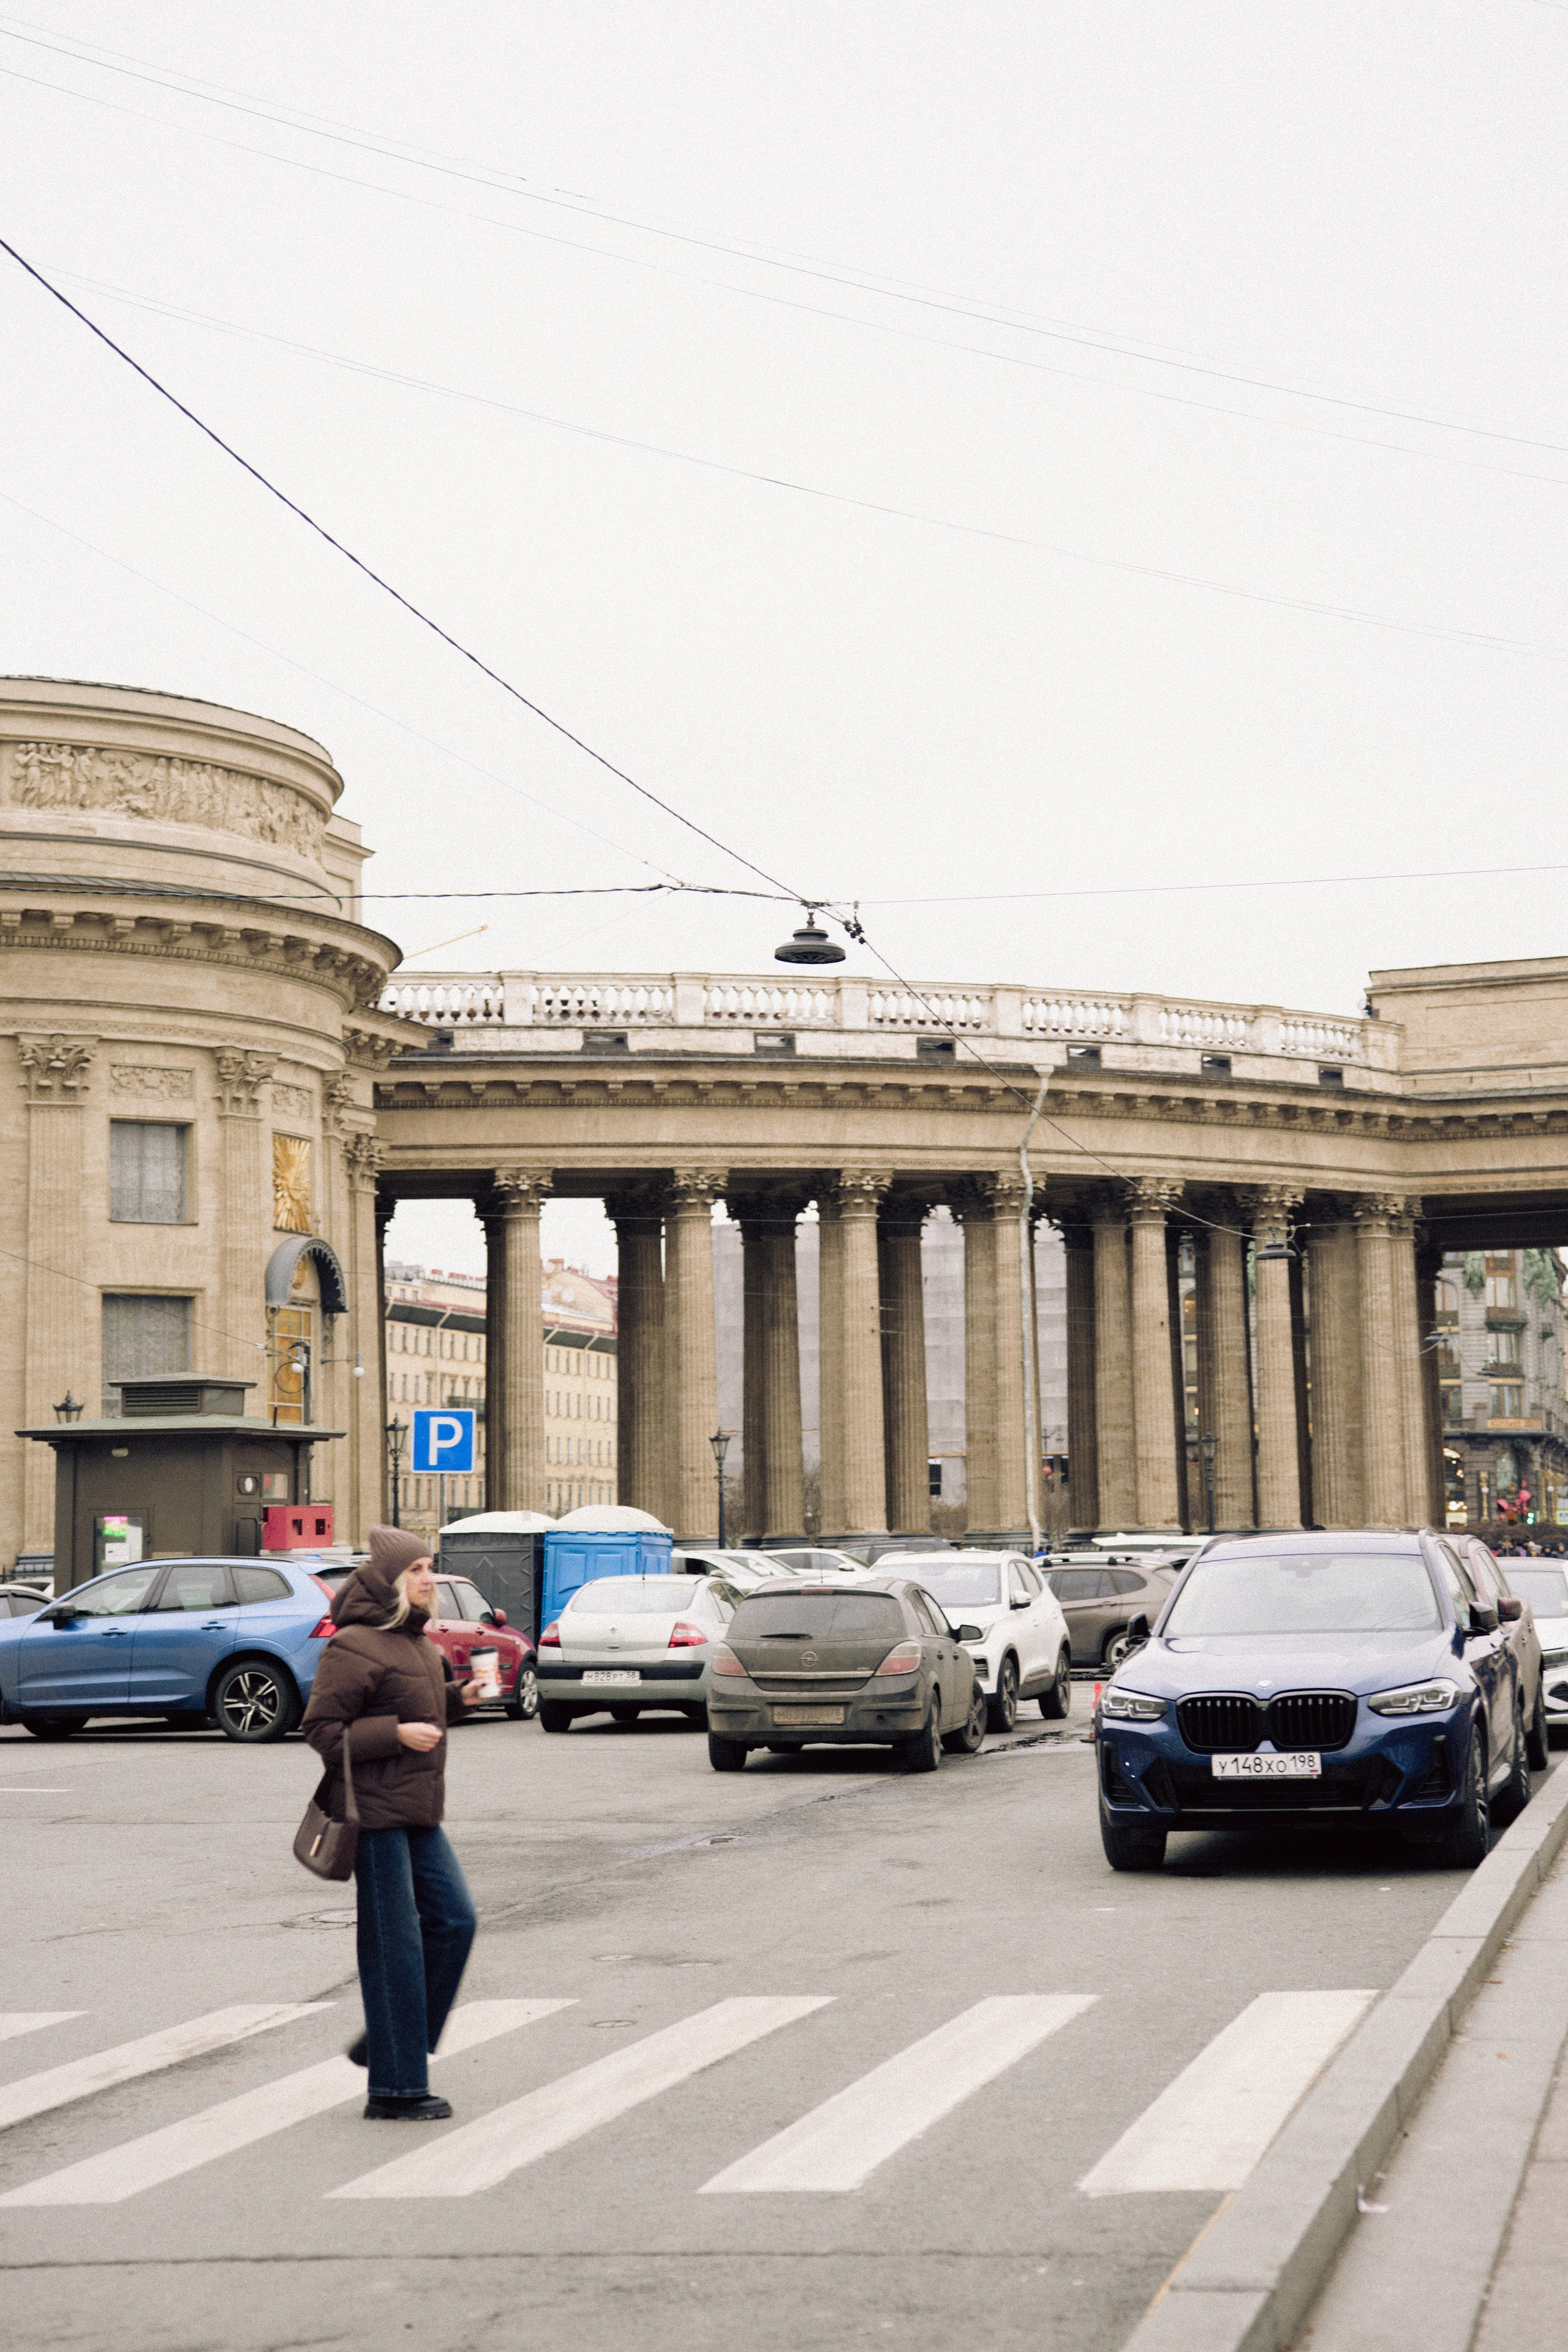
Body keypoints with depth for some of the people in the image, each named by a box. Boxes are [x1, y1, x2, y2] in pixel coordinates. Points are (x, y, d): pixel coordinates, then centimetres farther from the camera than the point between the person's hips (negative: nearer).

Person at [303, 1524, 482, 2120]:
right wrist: (396, 1734, -22)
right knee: (394, 1944, -4)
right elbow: (322, 1729, -15)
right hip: (375, 1812, -9)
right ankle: (394, 2089, 4)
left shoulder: (417, 1642, 14)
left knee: (454, 1919, 8)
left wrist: (458, 1698, 9)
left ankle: (385, 2043, 21)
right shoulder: (354, 1647, -14)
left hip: (418, 1812, 9)